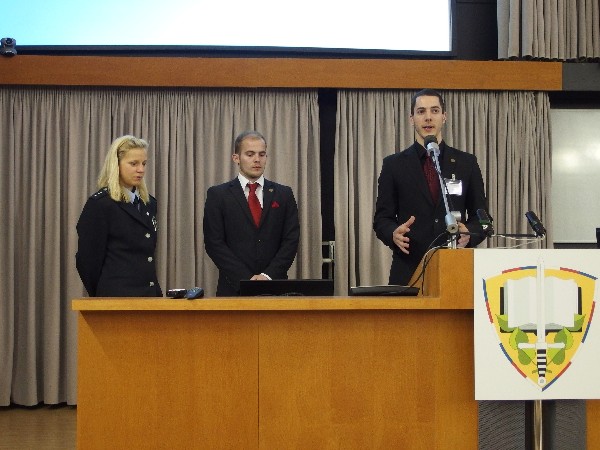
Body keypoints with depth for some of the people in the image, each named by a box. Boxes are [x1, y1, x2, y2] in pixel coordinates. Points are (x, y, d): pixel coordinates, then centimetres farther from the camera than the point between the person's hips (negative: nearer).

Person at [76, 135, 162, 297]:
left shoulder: (149, 203, 14)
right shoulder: (100, 204, -7)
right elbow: (88, 259, -6)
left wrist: (156, 293, 10)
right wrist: (103, 295, 2)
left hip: (148, 295, 6)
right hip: (117, 296, -6)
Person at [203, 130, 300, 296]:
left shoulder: (283, 194, 8)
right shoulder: (218, 195, 2)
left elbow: (291, 240, 2)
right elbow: (214, 243, -4)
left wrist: (268, 276, -11)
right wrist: (246, 279, -13)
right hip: (234, 288, -1)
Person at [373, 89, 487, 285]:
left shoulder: (466, 163, 10)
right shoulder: (394, 164, 7)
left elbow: (481, 216, 10)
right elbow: (382, 217, 6)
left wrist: (469, 234, -12)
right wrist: (394, 234, -16)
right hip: (408, 268, -1)